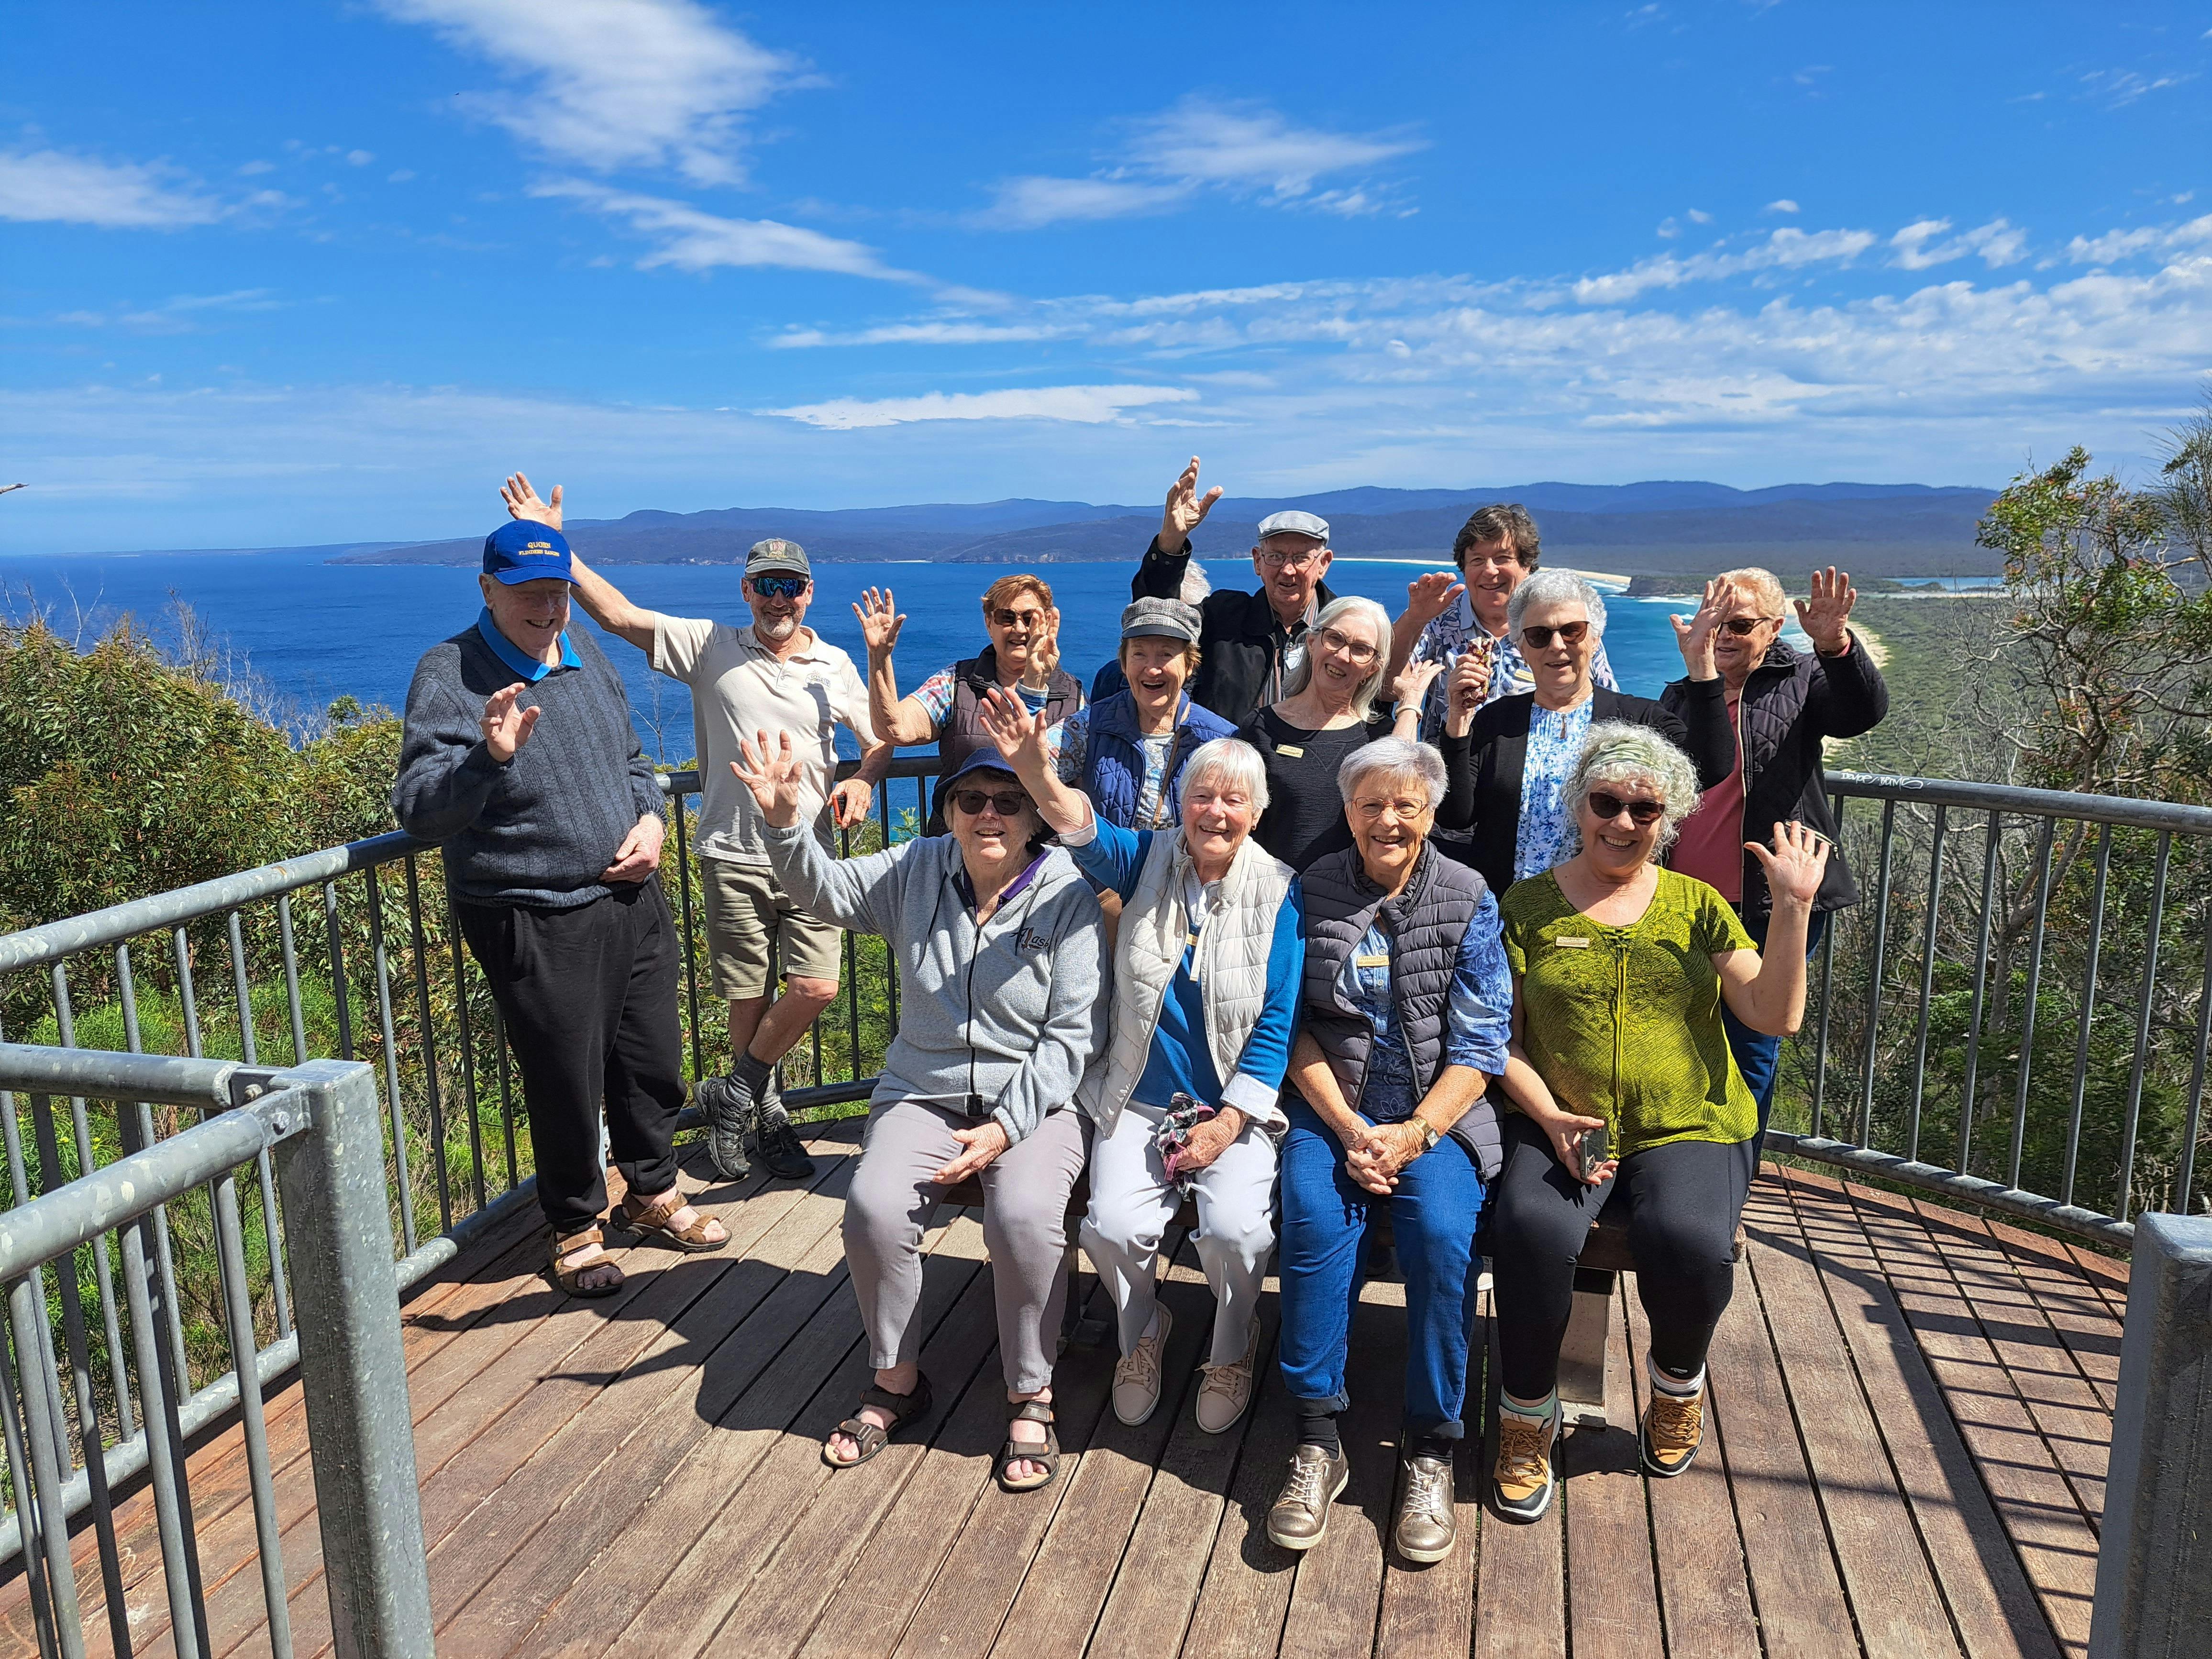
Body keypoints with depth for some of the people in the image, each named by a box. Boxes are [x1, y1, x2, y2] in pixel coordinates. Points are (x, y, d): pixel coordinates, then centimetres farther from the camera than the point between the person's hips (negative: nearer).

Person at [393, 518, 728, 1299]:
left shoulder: (584, 654, 10)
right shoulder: (449, 675, -11)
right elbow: (419, 810, -20)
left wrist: (650, 816, 2)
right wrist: (489, 757, -37)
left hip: (630, 897, 6)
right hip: (533, 921, -6)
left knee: (654, 1060, 16)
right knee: (565, 1081, 5)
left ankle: (652, 1192, 40)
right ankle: (576, 1228, 28)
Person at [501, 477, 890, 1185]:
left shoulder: (834, 667, 8)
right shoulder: (711, 648, 3)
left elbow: (881, 740, 17)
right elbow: (618, 615, -4)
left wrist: (863, 781, -5)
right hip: (733, 857, -1)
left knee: (817, 987, -11)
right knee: (749, 1000, 3)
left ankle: (732, 1098, 11)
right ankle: (764, 1112, 26)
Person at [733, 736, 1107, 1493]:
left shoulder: (1067, 895, -8)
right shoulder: (918, 871, 3)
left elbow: (1074, 1035, -10)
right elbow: (829, 890, -5)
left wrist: (1006, 1127, -19)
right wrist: (785, 820, -24)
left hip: (1036, 1097, -3)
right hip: (923, 1093, 3)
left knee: (1025, 1214, -31)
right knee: (874, 1205, -23)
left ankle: (1030, 1398, -6)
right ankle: (896, 1380, 4)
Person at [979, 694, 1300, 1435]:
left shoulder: (1278, 892, -3)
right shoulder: (1150, 861, 1)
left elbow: (1277, 1023, -5)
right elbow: (1089, 834, -22)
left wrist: (1226, 1123, -12)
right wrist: (1038, 775, -43)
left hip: (1234, 1104, -1)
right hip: (1137, 1100, 1)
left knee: (1235, 1229, -24)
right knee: (1114, 1224, -20)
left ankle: (1233, 1350, 11)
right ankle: (1142, 1332, 16)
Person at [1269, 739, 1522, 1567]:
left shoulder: (1468, 901, 1)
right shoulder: (1312, 891, 3)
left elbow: (1479, 1046, -3)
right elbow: (1294, 1027, 1)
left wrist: (1413, 1135, -16)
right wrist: (1346, 1127, -12)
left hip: (1440, 1108, 0)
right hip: (1332, 1103, 1)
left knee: (1443, 1233, -27)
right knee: (1313, 1215, -27)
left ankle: (1431, 1451, -10)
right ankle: (1317, 1440, -15)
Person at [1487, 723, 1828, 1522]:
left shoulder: (1696, 904, 11)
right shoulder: (1528, 905, 7)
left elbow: (1775, 1015, 2)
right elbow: (1501, 1037, 3)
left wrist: (1794, 907, -7)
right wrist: (1551, 1117, -12)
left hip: (1688, 1128, 1)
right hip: (1560, 1125, -1)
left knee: (1688, 1241, -29)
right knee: (1532, 1228, -31)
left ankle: (1677, 1381, 7)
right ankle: (1527, 1416, -6)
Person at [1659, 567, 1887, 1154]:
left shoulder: (1800, 682, 1)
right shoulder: (1679, 697, 14)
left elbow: (1866, 710, -19)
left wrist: (1837, 646, -37)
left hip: (1772, 909, -4)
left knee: (1749, 1054, 3)